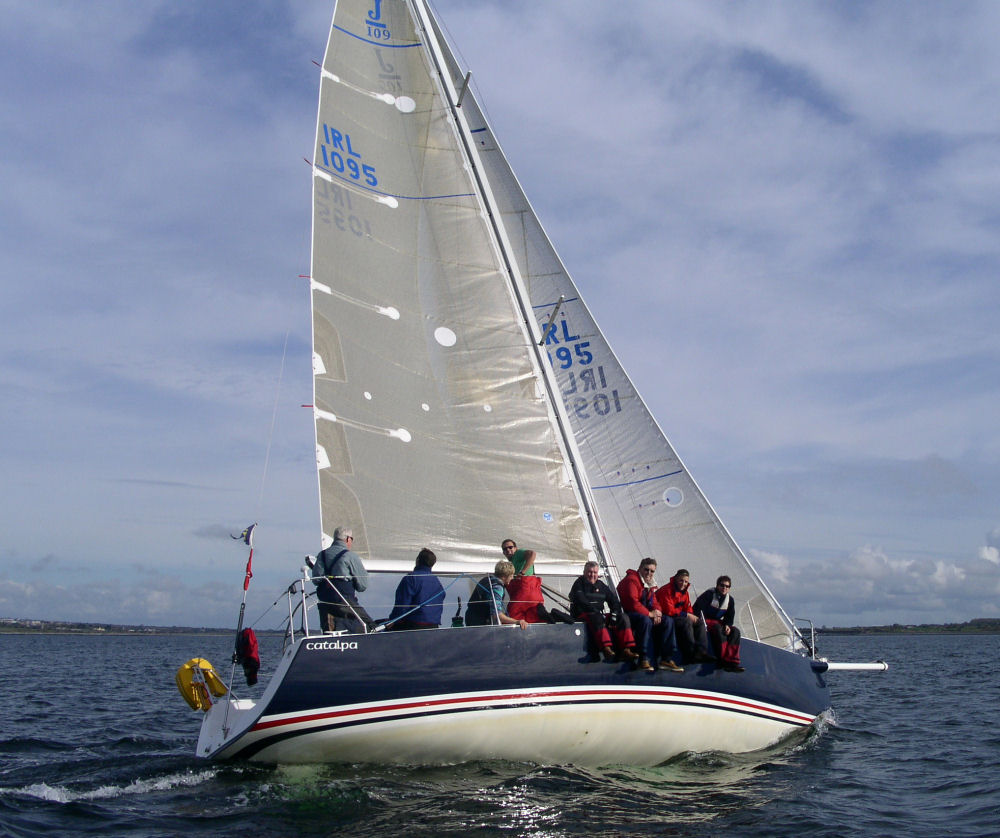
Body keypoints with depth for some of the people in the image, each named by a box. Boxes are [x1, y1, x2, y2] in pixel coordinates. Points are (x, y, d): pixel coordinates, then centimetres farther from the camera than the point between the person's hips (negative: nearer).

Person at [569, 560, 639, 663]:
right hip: (582, 615, -6)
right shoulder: (579, 584, 1)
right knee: (596, 618, -39)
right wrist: (597, 612, -24)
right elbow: (582, 603, -15)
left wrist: (614, 614, -7)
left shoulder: (601, 586, 19)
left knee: (622, 616, -13)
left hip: (599, 615, 6)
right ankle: (606, 648, -56)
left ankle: (626, 650, -29)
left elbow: (614, 600, 13)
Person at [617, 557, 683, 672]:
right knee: (645, 620, -38)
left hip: (646, 614, 9)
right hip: (628, 614, -9)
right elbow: (632, 602, -23)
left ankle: (667, 659, -12)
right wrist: (649, 613, -20)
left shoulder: (650, 584, 18)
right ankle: (645, 660, -36)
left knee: (668, 621, -9)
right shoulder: (631, 580, -13)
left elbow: (653, 602, 17)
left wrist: (657, 613, -7)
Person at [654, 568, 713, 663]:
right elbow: (669, 611, -23)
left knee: (699, 623, -3)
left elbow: (688, 608, 16)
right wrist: (686, 615, -20)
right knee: (686, 622, -31)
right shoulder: (667, 590, -17)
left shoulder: (684, 592, 11)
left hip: (678, 617, 9)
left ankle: (701, 652, -16)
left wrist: (692, 616, -8)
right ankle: (692, 654, -29)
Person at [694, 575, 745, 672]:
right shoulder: (709, 594, -9)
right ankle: (724, 659, -41)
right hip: (706, 621, -6)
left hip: (718, 622, 6)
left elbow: (730, 617, 10)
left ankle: (731, 662, -32)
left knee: (735, 631, -21)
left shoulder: (730, 600, 8)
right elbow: (697, 608, -14)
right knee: (718, 628, -37)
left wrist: (727, 625, -11)